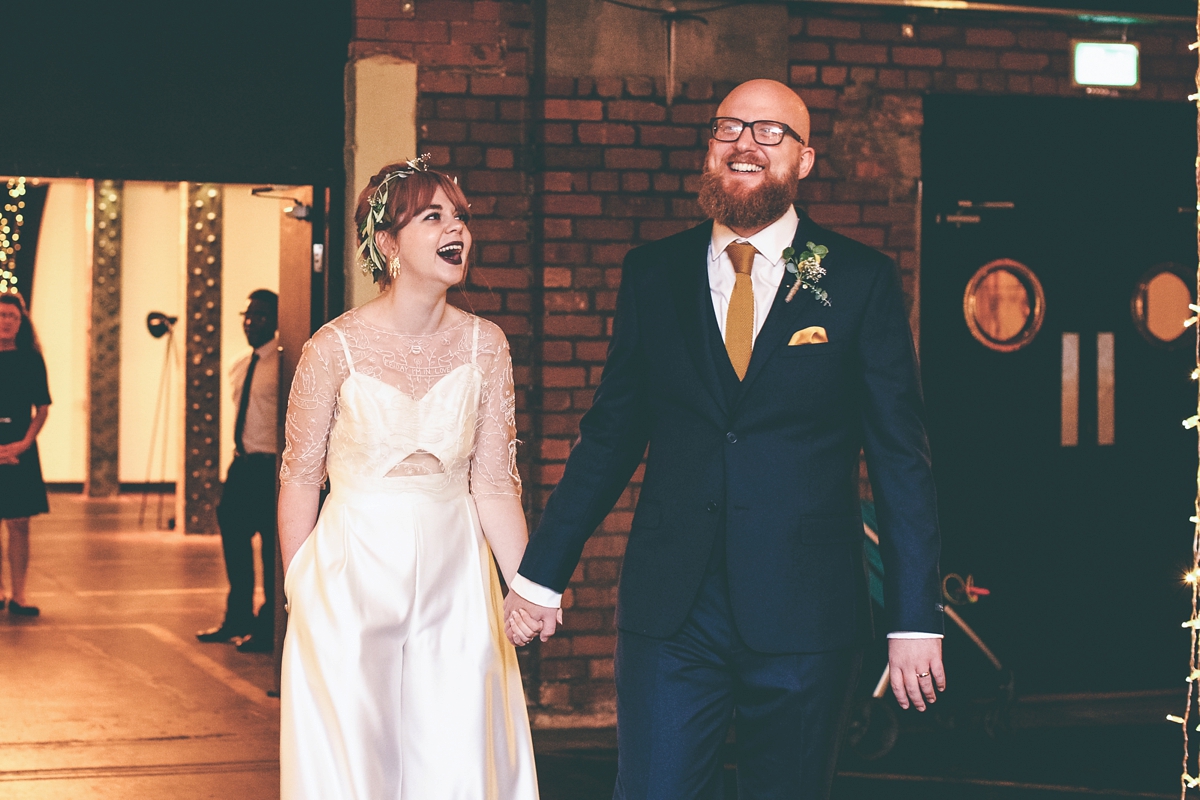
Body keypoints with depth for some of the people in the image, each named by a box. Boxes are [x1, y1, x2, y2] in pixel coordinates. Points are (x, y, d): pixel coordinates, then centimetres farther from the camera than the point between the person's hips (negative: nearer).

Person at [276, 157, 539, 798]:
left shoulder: (484, 346, -1)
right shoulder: (335, 348, -10)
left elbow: (493, 484, 2)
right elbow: (300, 479, -1)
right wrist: (298, 592, 0)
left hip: (453, 577, 3)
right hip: (353, 571, -3)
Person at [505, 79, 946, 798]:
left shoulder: (862, 281, 1)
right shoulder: (654, 273, 8)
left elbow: (902, 460, 0)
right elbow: (610, 436, 13)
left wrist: (915, 619, -4)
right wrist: (541, 573, 11)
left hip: (805, 616, -1)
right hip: (669, 610, 1)